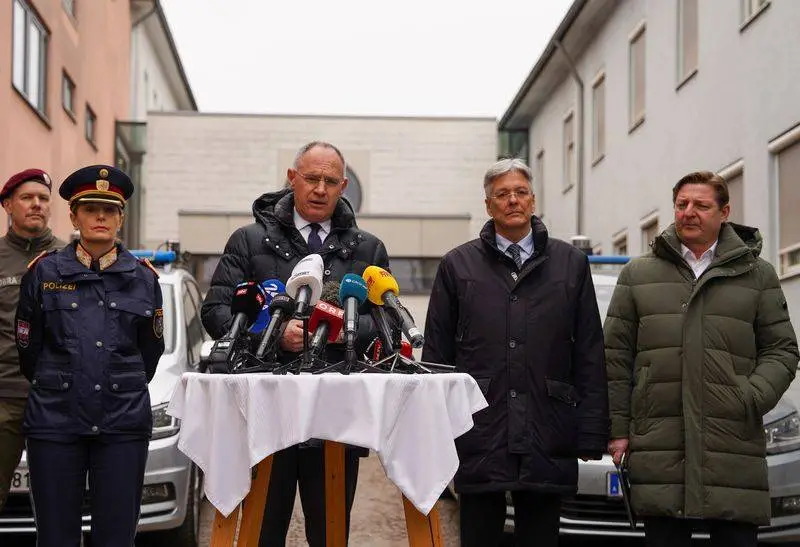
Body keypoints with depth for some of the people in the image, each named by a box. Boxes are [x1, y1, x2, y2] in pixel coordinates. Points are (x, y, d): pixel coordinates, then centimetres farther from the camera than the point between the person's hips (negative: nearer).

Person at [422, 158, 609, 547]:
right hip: (479, 438, 0)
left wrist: (592, 435, 0)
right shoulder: (458, 266, 9)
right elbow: (436, 354, 8)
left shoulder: (571, 263, 10)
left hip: (547, 441, 1)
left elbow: (590, 357, 7)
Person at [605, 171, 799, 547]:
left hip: (734, 452, 0)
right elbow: (616, 356, 11)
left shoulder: (757, 275, 12)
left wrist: (755, 397, -9)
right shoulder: (638, 275, 13)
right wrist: (617, 429, 4)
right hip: (659, 452, 0)